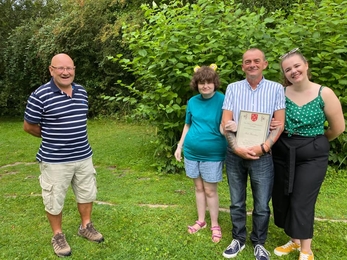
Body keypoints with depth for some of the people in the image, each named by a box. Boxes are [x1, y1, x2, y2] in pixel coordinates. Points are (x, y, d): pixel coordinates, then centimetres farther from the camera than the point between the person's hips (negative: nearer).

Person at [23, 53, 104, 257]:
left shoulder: (82, 92, 2)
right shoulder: (40, 95, -16)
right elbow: (29, 126, -6)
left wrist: (74, 138, 10)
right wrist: (51, 138, 4)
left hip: (84, 156, 6)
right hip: (55, 161, -5)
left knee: (87, 194, 19)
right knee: (55, 199, 10)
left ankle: (86, 226, 41)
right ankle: (58, 235, 34)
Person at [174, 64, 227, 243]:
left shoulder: (222, 100, -12)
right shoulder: (192, 101, 2)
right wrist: (179, 146, 12)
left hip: (212, 154, -4)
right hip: (191, 152, 4)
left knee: (210, 190, 5)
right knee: (198, 187, 16)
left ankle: (215, 225, 24)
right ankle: (201, 221, 33)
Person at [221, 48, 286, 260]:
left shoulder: (276, 89, 0)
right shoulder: (233, 88, 3)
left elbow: (280, 124, -3)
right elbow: (226, 122, -1)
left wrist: (263, 147, -15)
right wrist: (236, 147, -13)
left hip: (262, 155, -1)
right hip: (235, 154, 2)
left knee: (262, 206, 8)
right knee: (237, 202, 14)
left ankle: (259, 243, 30)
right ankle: (239, 239, 33)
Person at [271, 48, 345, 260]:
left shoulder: (324, 94, -9)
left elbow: (338, 127, 1)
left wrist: (316, 141, 11)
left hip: (312, 156, -3)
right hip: (282, 154, 4)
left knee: (302, 202, -1)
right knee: (282, 200, 10)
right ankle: (295, 241, 32)